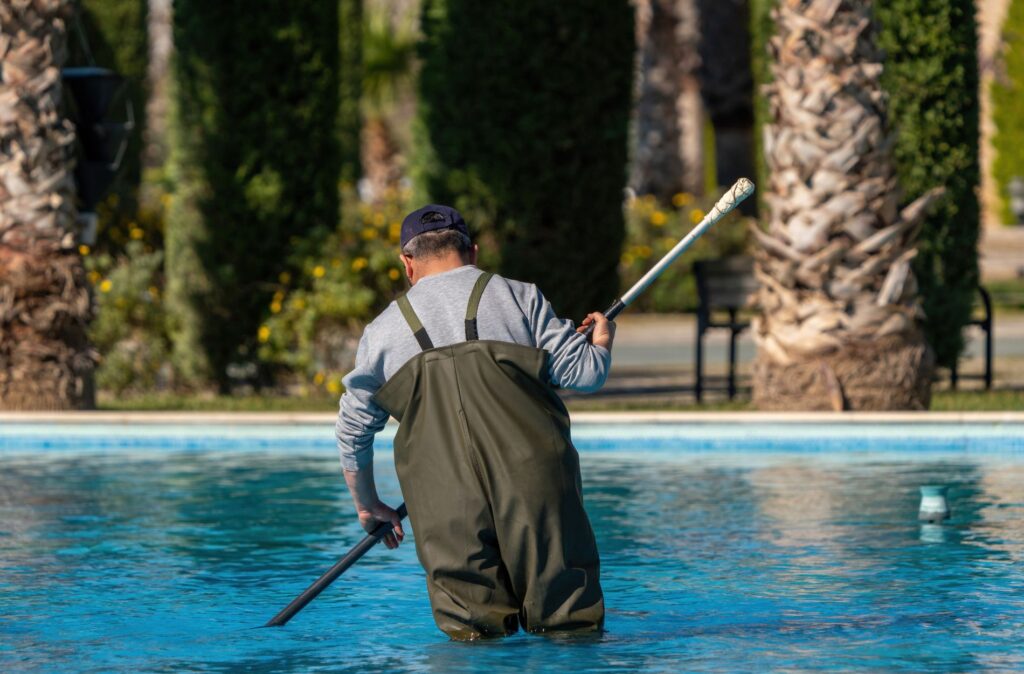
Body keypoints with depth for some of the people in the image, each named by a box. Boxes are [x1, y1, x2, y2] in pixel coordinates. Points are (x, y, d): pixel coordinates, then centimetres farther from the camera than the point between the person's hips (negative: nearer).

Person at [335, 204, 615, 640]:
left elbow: (353, 429, 23)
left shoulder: (384, 329, 18)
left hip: (442, 499, 1)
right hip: (531, 480, -1)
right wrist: (601, 344, 32)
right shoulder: (519, 298, 11)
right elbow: (583, 374, 8)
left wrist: (368, 507, 37)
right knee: (571, 624, 3)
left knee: (472, 632, 5)